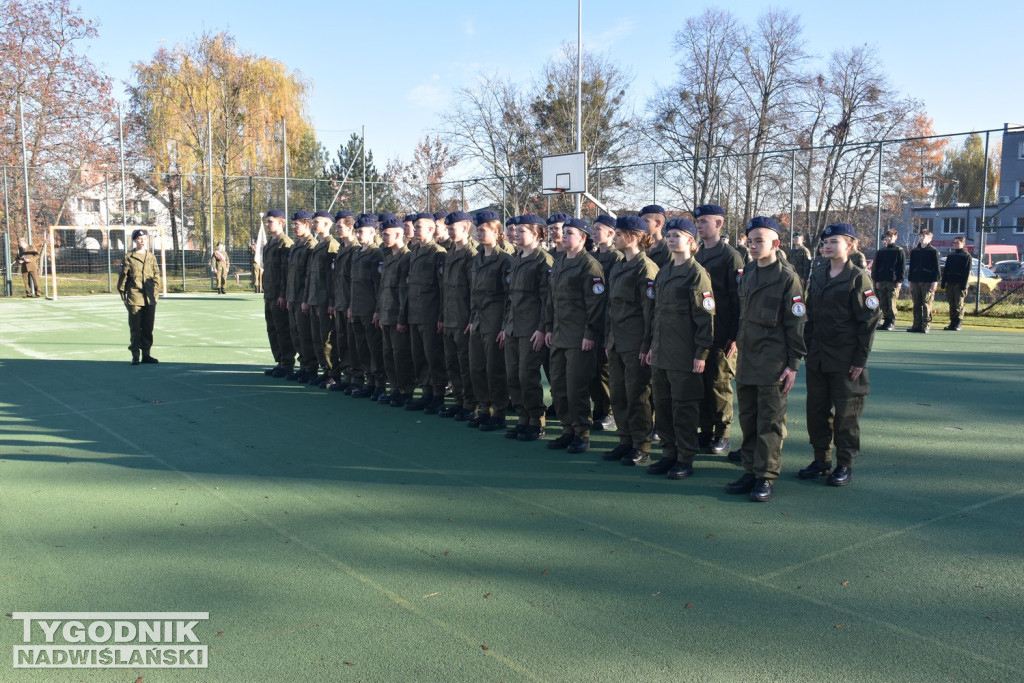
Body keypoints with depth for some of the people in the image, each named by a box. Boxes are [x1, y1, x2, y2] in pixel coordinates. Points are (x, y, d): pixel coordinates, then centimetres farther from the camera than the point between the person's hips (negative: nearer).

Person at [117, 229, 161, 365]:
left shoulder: (151, 257, 11)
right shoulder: (128, 258, 1)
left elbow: (156, 276, 13)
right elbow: (123, 277, 2)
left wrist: (156, 293, 6)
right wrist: (123, 295, -1)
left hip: (150, 299, 3)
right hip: (134, 298, -3)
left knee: (148, 328, 7)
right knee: (135, 328, -2)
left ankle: (146, 354, 16)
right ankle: (135, 355, 5)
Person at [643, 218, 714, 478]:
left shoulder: (697, 273, -9)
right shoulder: (663, 272, 15)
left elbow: (705, 316, -12)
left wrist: (701, 352, -16)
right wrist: (650, 345, 16)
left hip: (684, 354, -8)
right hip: (661, 352, 8)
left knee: (684, 405, 0)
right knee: (662, 403, 11)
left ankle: (685, 459, 10)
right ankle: (669, 454, 23)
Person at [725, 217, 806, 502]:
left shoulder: (787, 278, -7)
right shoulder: (746, 277, 13)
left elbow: (796, 323, -8)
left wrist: (793, 364, -11)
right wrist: (738, 346, 15)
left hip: (773, 364, -6)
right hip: (746, 361, 7)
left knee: (770, 422, -1)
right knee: (748, 420, 10)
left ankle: (766, 476, 6)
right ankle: (751, 471, 19)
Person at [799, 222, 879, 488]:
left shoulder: (858, 278, -7)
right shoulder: (817, 276, 10)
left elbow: (868, 321, -9)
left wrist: (860, 359, -12)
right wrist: (808, 349, 8)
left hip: (846, 359, -6)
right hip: (817, 357, 6)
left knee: (846, 413, 3)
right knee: (816, 409, 9)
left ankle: (845, 465, 14)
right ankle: (821, 460, 21)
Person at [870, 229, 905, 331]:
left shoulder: (899, 250, 3)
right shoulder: (881, 251, 15)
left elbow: (902, 267, 0)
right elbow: (876, 266, 15)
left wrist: (900, 281, -9)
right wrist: (877, 280, 7)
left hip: (893, 281, -5)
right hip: (881, 281, 5)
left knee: (892, 303, -8)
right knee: (883, 303, 5)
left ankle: (891, 323, -4)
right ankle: (886, 321, 11)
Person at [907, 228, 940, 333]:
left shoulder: (933, 251, 1)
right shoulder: (914, 251, 16)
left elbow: (936, 268, -4)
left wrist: (935, 281, -11)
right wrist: (910, 281, 12)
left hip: (928, 282, -5)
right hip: (915, 281, 5)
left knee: (926, 305, -6)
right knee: (917, 305, 6)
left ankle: (926, 326, -5)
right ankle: (917, 325, 9)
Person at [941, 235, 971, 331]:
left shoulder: (966, 255, 0)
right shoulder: (950, 255, 17)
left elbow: (967, 272, -6)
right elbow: (945, 269, 17)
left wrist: (964, 285, -15)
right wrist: (943, 283, 9)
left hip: (959, 283, -6)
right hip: (950, 283, 6)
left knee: (959, 304, -6)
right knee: (952, 304, 6)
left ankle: (959, 323, -3)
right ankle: (953, 322, 10)